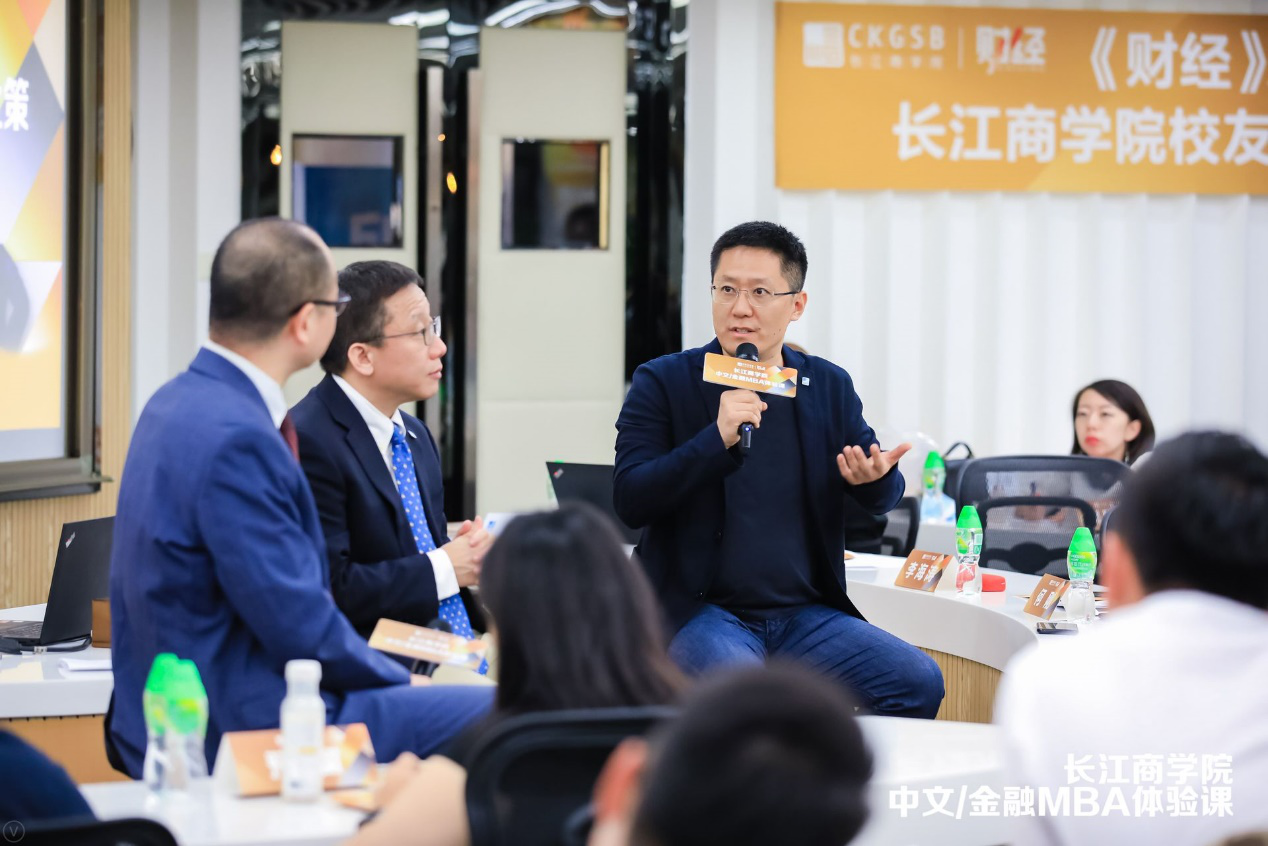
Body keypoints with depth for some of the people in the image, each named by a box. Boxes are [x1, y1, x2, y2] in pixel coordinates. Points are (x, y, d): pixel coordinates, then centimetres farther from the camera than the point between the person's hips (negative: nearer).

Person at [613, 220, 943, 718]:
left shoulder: (830, 387, 12)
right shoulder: (663, 383, 1)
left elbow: (885, 499, 16)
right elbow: (630, 502, -9)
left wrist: (876, 479, -9)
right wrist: (717, 439, -22)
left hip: (807, 615, 4)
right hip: (698, 612, -4)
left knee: (918, 681, -18)